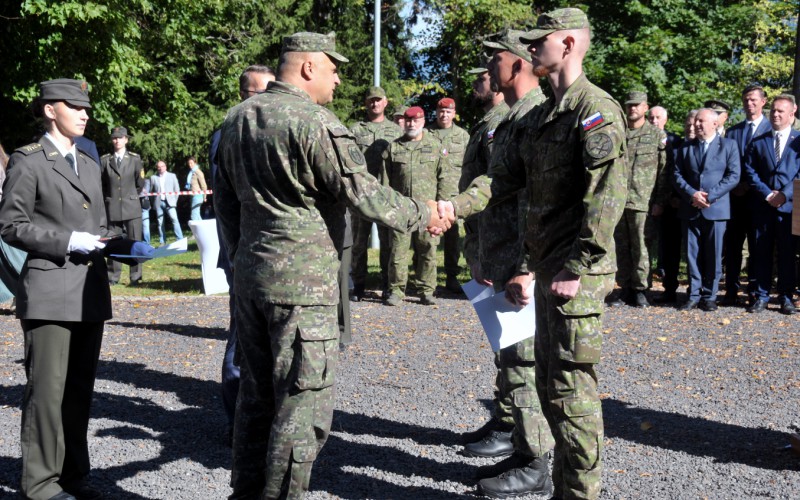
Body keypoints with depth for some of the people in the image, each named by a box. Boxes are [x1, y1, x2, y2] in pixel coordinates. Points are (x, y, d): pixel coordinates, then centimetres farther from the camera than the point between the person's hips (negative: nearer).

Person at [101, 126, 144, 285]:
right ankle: (113, 277, 12)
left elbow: (140, 183, 9)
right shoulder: (105, 160, 5)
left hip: (132, 207, -1)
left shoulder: (135, 158, 4)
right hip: (112, 208, 1)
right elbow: (100, 184, 10)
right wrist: (110, 197, 9)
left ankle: (135, 277, 6)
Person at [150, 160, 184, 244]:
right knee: (160, 222, 2)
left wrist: (175, 200, 4)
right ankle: (161, 242, 9)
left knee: (174, 219, -15)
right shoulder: (153, 178, 8)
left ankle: (180, 240, -16)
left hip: (169, 202, -1)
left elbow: (177, 189, 9)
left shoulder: (172, 176, 9)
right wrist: (154, 201, 6)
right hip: (158, 203, 1)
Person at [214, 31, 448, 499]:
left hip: (251, 274, 9)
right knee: (305, 404, 0)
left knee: (257, 392, 17)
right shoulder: (315, 122, -14)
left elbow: (225, 199, 18)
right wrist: (422, 214, -1)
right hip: (304, 283, -9)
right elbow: (364, 194, -15)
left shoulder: (238, 118, 12)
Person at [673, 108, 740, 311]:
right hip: (690, 209, 3)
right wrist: (692, 194, -11)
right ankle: (694, 295, 12)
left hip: (716, 209, -2)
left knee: (713, 255, 2)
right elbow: (677, 175, 7)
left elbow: (733, 176, -4)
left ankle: (709, 296, 10)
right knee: (692, 255, 5)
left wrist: (709, 196, -13)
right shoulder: (686, 148, 13)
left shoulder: (728, 145, 4)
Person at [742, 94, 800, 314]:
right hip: (762, 205, 2)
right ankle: (761, 296, 10)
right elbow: (750, 172, 4)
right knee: (761, 252, 4)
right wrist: (767, 194, -8)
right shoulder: (757, 142, 12)